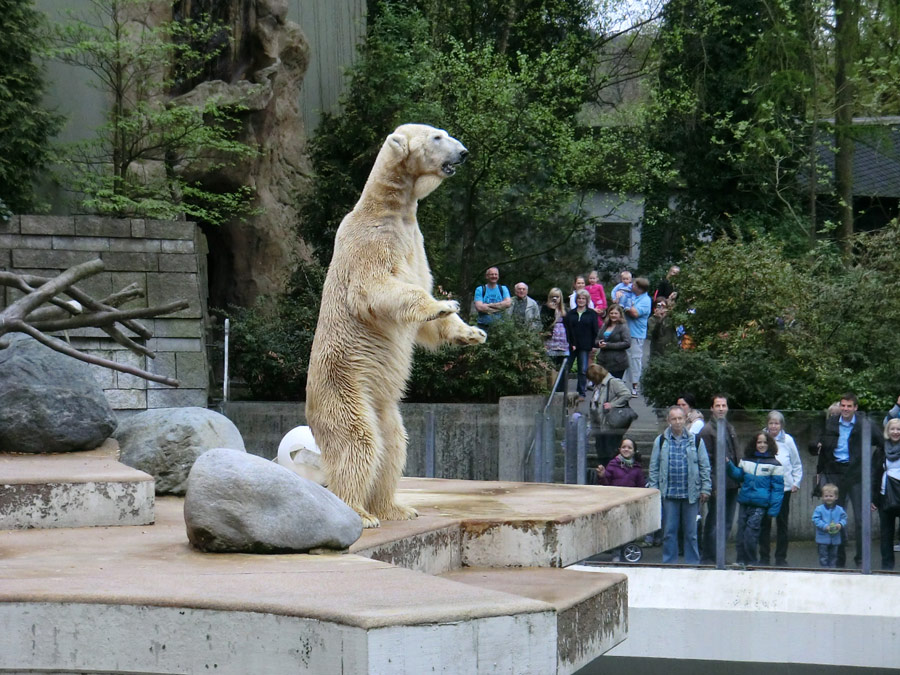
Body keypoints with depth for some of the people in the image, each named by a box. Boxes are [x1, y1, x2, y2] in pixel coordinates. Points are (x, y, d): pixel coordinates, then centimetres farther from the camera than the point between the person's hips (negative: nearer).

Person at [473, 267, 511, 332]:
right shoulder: (480, 290, 4)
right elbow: (479, 307, -11)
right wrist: (500, 307, -9)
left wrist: (490, 305, -11)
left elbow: (508, 303, -7)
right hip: (483, 326, -1)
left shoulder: (503, 289, 10)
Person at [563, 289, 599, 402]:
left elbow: (595, 331, 3)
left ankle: (581, 393, 0)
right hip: (572, 346, 2)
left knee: (583, 371, -5)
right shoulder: (570, 314, 10)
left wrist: (594, 345, -4)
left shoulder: (592, 314, 5)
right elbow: (566, 330, 7)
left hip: (585, 347, -2)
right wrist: (570, 344, -5)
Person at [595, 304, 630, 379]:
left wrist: (608, 345, -15)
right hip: (602, 362, 5)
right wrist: (599, 343, -5)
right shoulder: (604, 326, 15)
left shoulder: (623, 327, -4)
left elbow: (627, 344, -13)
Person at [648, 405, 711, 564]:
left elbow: (704, 466, 6)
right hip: (669, 494, 0)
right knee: (669, 532, 4)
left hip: (691, 494, 0)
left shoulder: (695, 440, 5)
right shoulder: (661, 441, 6)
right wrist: (654, 489, 0)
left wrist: (705, 489, 0)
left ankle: (693, 563, 13)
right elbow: (654, 467, 7)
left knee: (691, 532, 5)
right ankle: (669, 563, 13)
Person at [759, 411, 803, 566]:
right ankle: (764, 557, 10)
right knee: (764, 523, 3)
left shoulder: (788, 440, 0)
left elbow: (797, 464, 9)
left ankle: (781, 557, 12)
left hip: (784, 487, 0)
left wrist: (796, 483, 1)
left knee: (782, 524, 5)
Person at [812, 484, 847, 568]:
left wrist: (840, 525, -18)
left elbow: (844, 519, 4)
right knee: (823, 557, -1)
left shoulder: (839, 510, 1)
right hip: (823, 538, -3)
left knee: (833, 555, 14)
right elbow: (816, 520, -11)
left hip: (835, 538, 3)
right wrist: (825, 526, -22)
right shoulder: (819, 509, -7)